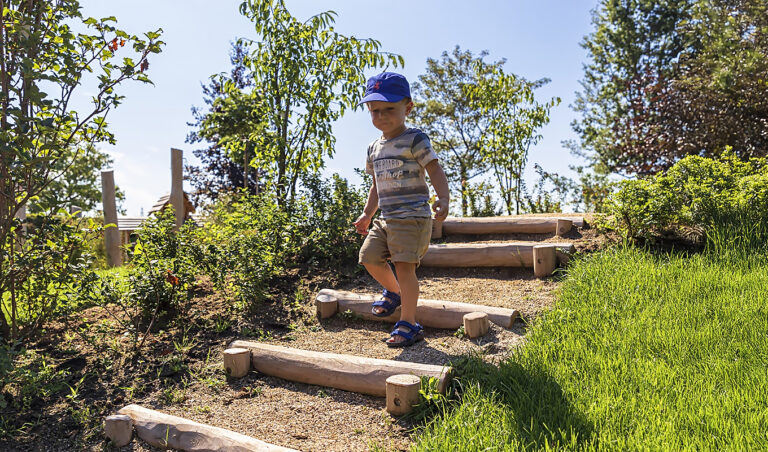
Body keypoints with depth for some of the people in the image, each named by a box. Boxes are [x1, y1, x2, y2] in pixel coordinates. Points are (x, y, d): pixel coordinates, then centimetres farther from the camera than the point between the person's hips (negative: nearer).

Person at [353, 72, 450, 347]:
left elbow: (435, 171, -14)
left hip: (412, 217, -7)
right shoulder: (374, 147, 15)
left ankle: (408, 325, 1)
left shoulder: (414, 140, -6)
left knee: (404, 265, -11)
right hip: (385, 219, 7)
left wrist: (443, 199, -30)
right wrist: (367, 214, 24)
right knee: (370, 257, 4)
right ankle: (394, 292, 33)